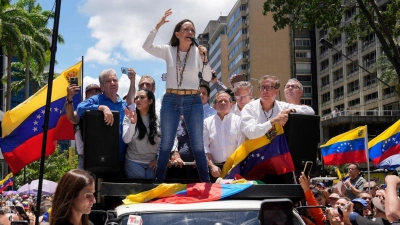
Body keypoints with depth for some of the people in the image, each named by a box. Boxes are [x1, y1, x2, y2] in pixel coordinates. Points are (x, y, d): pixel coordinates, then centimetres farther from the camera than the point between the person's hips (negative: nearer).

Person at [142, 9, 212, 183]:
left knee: (197, 144, 3)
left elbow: (207, 78, -2)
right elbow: (146, 46, -14)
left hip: (193, 101, 0)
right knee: (166, 143, 5)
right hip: (170, 100, 0)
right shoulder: (168, 51, 1)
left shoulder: (198, 52, 2)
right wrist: (158, 25, -17)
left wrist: (204, 59, -16)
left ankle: (205, 181, 13)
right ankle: (159, 180, 16)